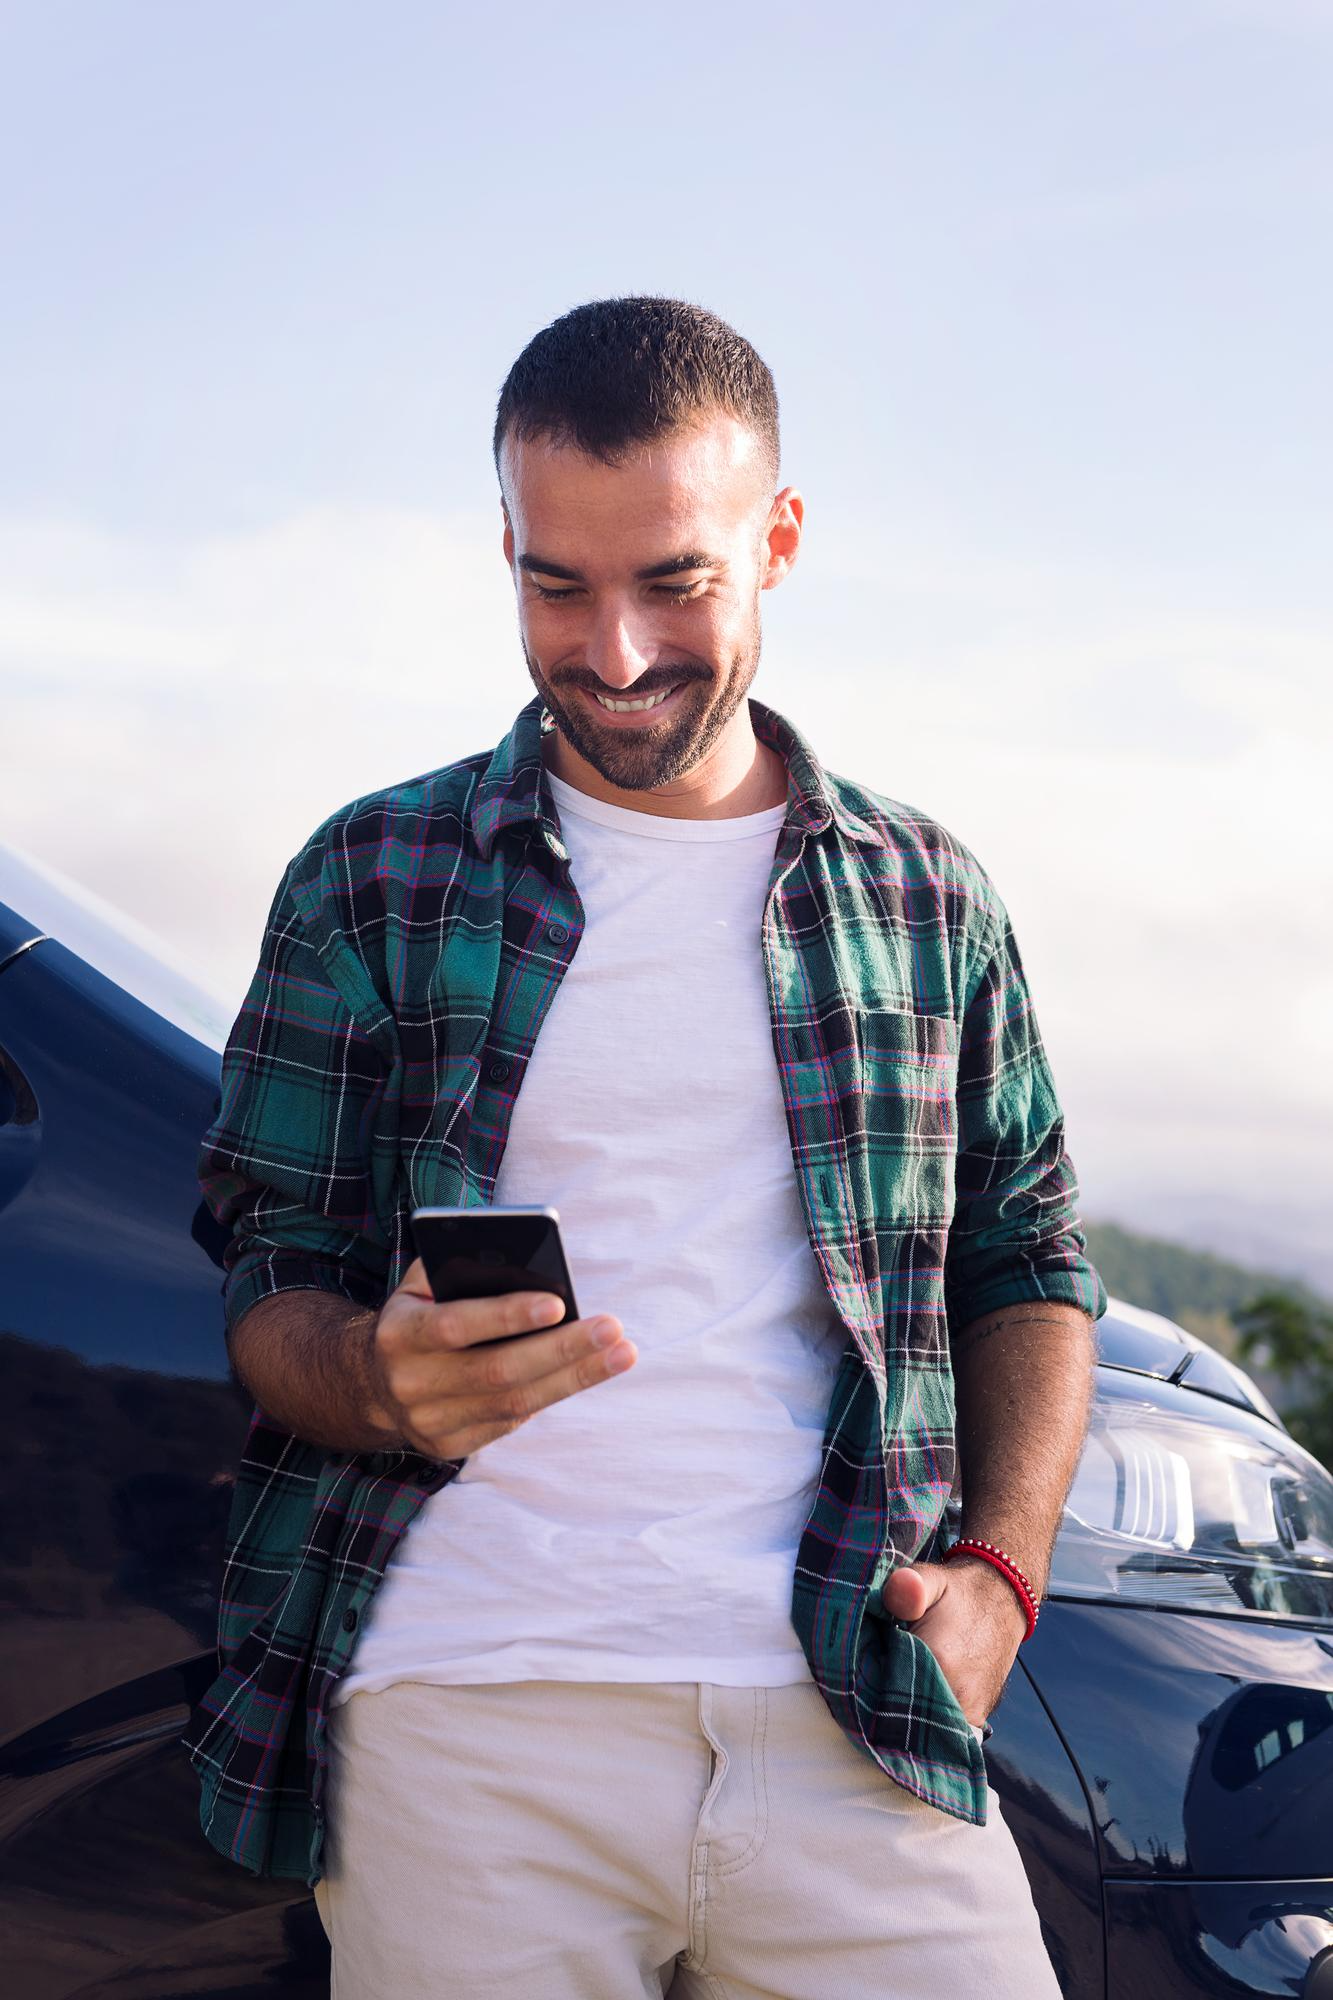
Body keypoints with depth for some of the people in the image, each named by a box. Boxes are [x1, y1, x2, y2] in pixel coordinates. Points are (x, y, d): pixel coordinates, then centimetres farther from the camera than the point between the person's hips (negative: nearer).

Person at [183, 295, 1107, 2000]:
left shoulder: (932, 899, 14)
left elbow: (1029, 1263, 18)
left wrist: (1000, 1569, 2)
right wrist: (380, 1381, -16)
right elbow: (269, 1283, 7)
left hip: (851, 1727, 2)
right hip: (459, 1720, -1)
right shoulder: (374, 881, 8)